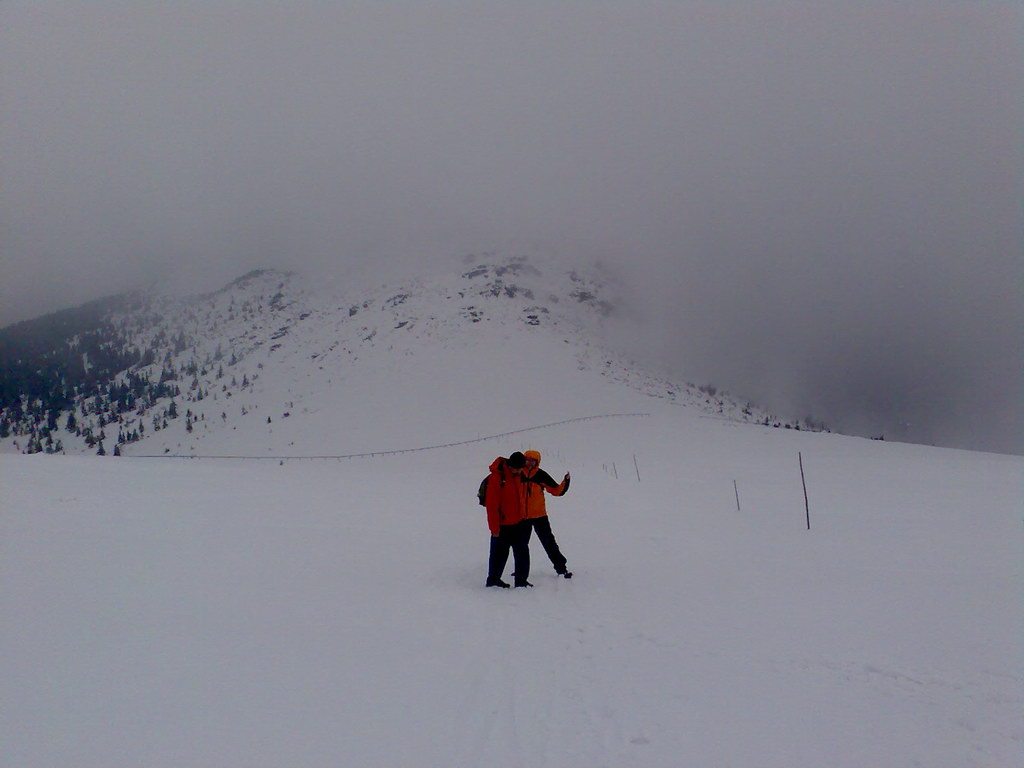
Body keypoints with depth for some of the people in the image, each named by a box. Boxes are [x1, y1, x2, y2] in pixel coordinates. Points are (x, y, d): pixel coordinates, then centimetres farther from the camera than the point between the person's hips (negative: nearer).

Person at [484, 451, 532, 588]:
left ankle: (521, 580, 15)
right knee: (500, 553, 6)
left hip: (519, 522, 7)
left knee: (522, 552, 7)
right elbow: (492, 505, -18)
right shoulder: (496, 477, -19)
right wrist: (494, 527, -17)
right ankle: (493, 580, 21)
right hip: (502, 525, -7)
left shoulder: (518, 474, 5)